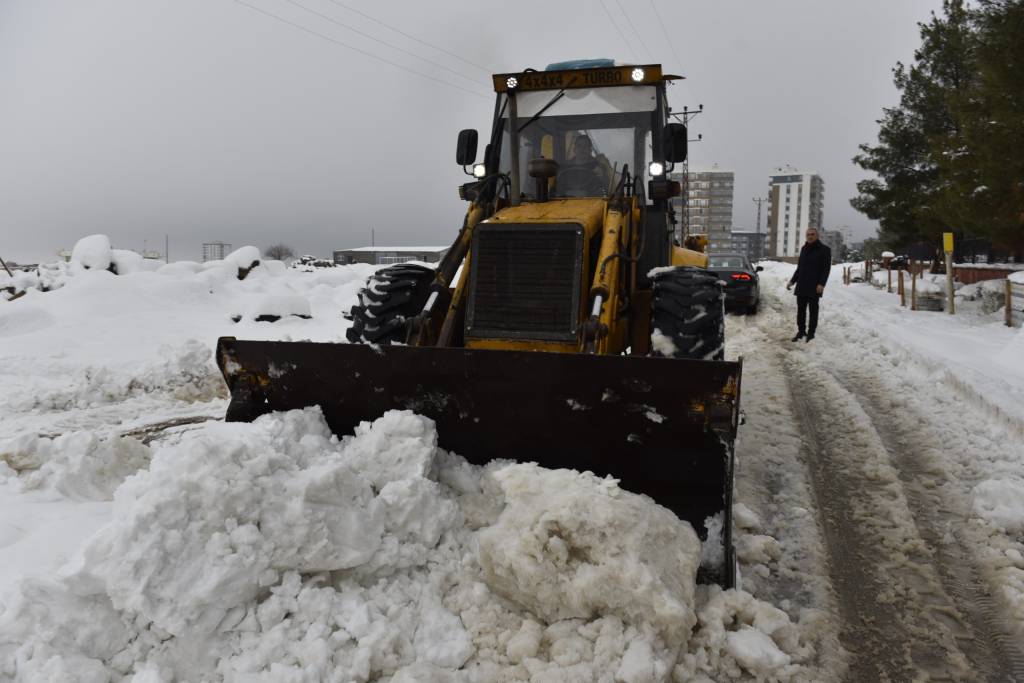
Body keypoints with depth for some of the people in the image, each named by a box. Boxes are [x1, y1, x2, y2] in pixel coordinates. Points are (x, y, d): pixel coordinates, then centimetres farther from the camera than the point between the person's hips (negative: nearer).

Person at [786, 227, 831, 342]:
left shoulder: (824, 249, -3)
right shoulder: (804, 249, 15)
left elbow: (826, 268, -8)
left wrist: (821, 284, -19)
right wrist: (792, 281, 13)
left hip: (814, 287, -5)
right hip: (801, 286, 5)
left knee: (813, 310, 2)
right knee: (800, 310, 7)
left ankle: (811, 333, 9)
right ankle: (801, 331, 17)